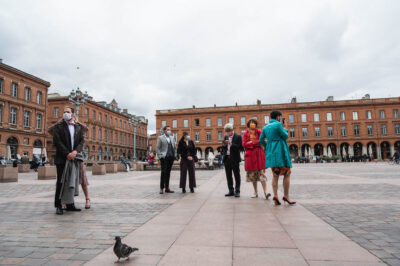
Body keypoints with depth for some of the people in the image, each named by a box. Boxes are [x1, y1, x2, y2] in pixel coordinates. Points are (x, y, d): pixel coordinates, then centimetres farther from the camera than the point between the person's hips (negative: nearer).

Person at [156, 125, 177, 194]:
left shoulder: (172, 138, 17)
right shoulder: (160, 138, 1)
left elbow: (175, 148, 20)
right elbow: (157, 148, -3)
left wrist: (175, 155, 10)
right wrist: (160, 156, -11)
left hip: (171, 158, 5)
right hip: (164, 158, -5)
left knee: (168, 172, 8)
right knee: (163, 172, -8)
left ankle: (167, 188, 13)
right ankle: (161, 188, -3)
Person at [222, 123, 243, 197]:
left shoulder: (238, 137, -4)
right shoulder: (226, 137, 14)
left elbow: (241, 147, -14)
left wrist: (231, 144, -19)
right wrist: (224, 145, -4)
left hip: (234, 159, -6)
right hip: (227, 159, 6)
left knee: (237, 175, 2)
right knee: (228, 176, 9)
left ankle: (237, 191, 9)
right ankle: (231, 191, 18)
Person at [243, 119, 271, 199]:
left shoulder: (259, 132, 3)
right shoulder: (246, 133, 6)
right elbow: (244, 144, -3)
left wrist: (251, 142, -15)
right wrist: (256, 143, -9)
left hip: (259, 154, -2)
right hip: (250, 155, 2)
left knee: (261, 173, -9)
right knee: (252, 174, 6)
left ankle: (265, 192, -13)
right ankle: (256, 192, 16)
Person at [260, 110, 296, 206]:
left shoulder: (265, 127, 12)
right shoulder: (278, 124, -8)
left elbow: (261, 140, 12)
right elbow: (285, 136, -4)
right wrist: (284, 127, 11)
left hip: (271, 152, 7)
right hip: (280, 152, -7)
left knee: (275, 175, 9)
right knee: (287, 174, 3)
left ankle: (275, 195, 1)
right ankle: (286, 196, 4)